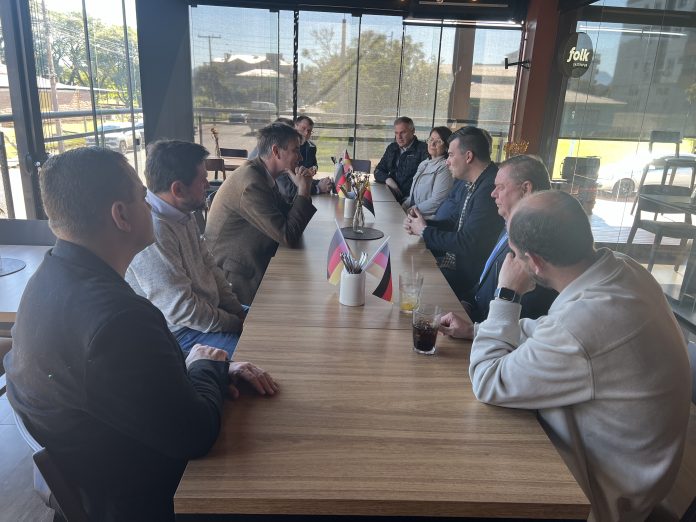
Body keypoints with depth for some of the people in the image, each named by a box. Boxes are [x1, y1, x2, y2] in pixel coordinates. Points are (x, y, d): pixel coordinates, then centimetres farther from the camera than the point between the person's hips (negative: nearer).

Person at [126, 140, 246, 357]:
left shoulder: (184, 215, 4)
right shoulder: (153, 232, -28)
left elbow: (208, 265, 10)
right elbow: (181, 310, -27)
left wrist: (238, 311, 1)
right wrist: (236, 324, -14)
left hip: (208, 312, 10)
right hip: (177, 334, -9)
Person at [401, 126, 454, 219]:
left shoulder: (445, 167, -11)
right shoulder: (424, 163, 17)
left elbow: (437, 201, -17)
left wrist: (412, 210, -12)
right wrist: (405, 205, 3)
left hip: (429, 217, -8)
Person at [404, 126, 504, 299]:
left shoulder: (490, 188, -24)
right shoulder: (474, 186, 8)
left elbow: (467, 243, -26)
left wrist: (424, 231, -11)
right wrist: (419, 224, -4)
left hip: (471, 275, -9)